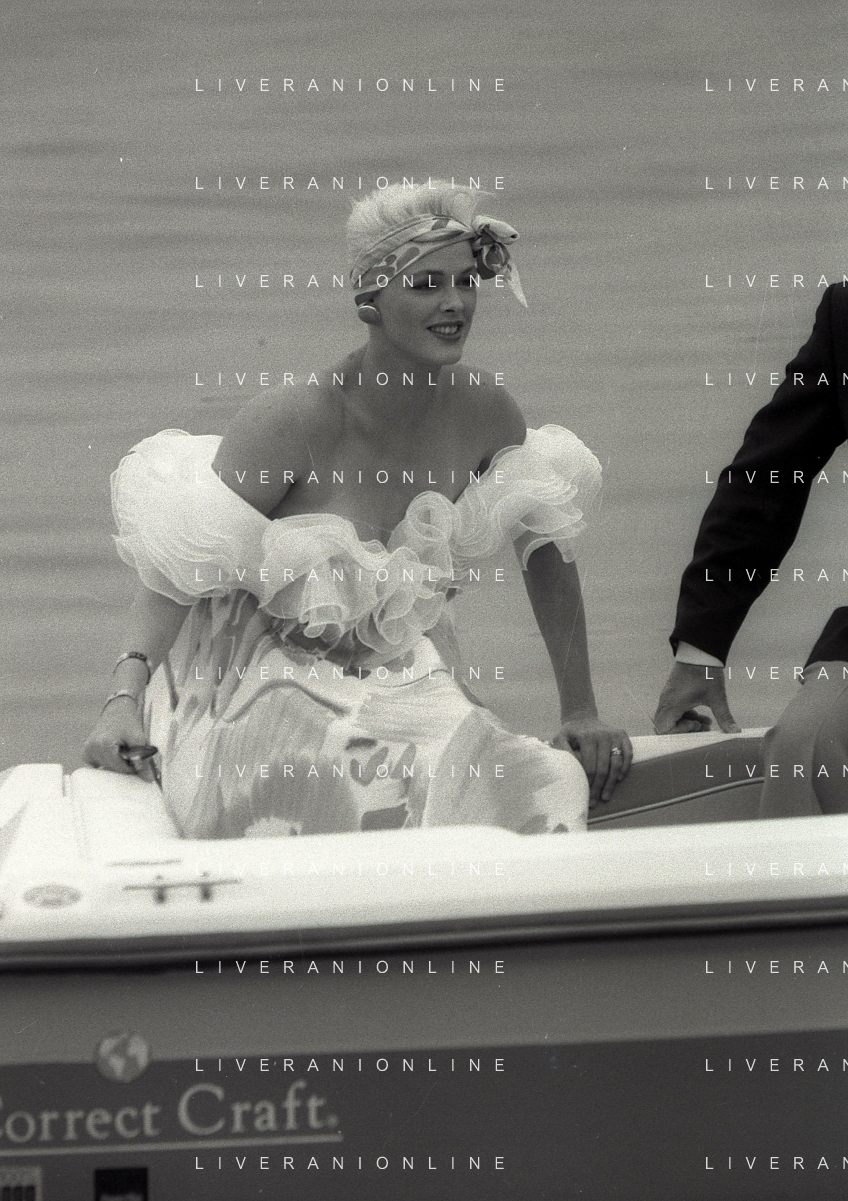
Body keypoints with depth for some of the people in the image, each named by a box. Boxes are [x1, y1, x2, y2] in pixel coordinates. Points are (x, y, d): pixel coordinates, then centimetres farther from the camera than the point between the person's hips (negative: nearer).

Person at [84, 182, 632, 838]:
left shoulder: (484, 412, -2)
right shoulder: (293, 422, -17)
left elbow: (548, 549, 12)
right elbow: (183, 567, -13)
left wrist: (582, 712, 10)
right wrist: (126, 697, -27)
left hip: (408, 684, 4)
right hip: (273, 684, -4)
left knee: (553, 786, -23)